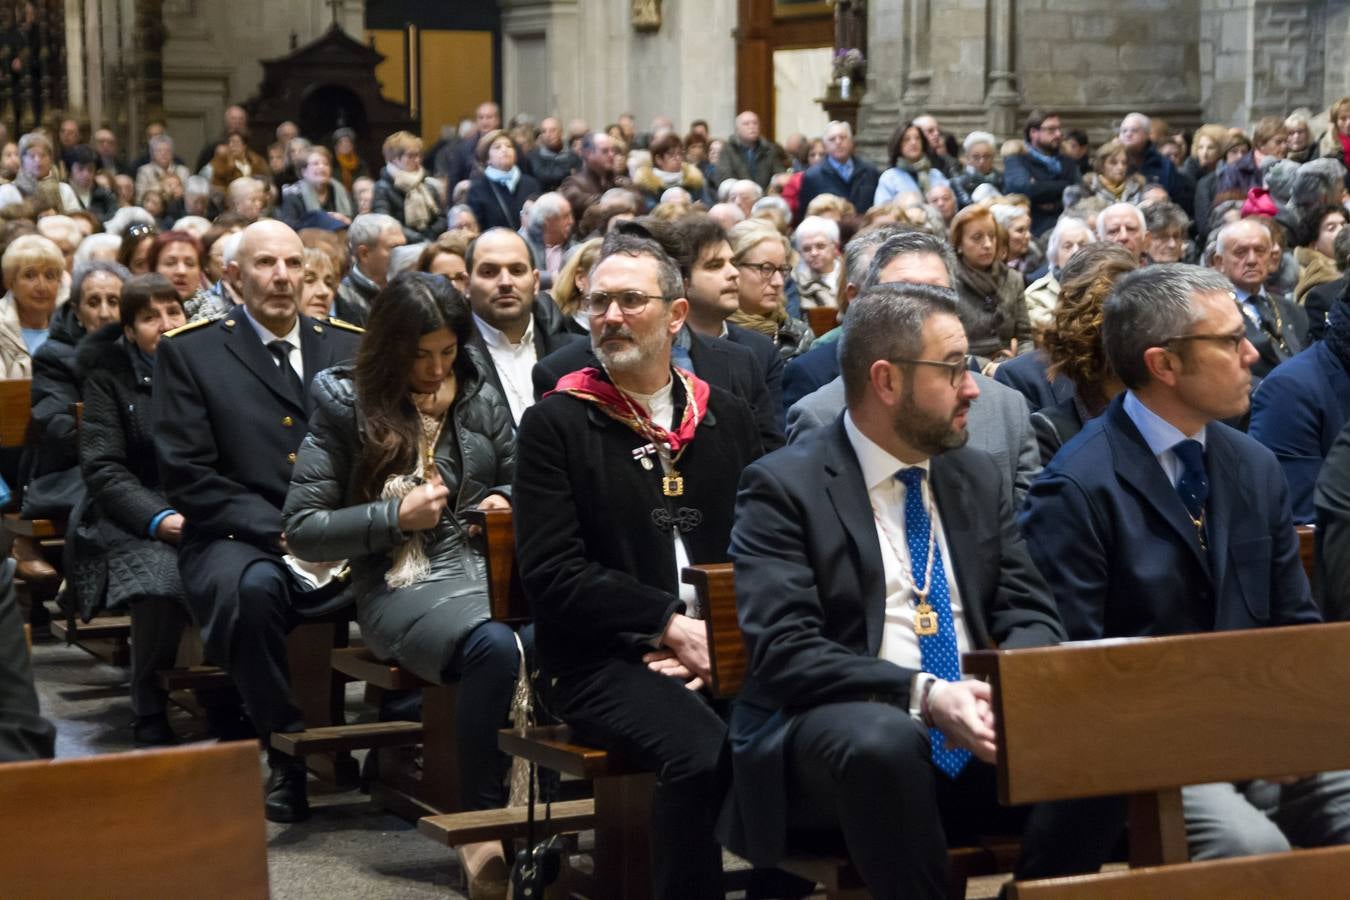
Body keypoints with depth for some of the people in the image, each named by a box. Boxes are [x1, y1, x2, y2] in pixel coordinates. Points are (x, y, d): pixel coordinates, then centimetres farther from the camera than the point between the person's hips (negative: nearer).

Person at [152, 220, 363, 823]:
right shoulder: (188, 352, 5)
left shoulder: (350, 348, 15)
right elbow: (187, 477, -3)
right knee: (253, 586, -38)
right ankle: (288, 754, -20)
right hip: (235, 541, -2)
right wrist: (278, 531, -15)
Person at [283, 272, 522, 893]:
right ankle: (482, 822, -26)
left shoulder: (479, 398, 15)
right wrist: (394, 517, -7)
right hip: (402, 586, -3)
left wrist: (509, 502, 2)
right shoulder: (347, 405, 5)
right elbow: (301, 529, 3)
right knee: (493, 646, -37)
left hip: (488, 569, 4)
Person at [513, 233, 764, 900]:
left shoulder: (728, 417, 16)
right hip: (603, 661, -4)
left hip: (718, 651, 4)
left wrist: (723, 636, -5)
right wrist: (673, 625, -12)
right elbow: (552, 576, -5)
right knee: (700, 749, -33)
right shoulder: (554, 424, 3)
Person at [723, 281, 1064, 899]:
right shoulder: (783, 487, -4)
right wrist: (923, 695, -26)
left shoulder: (978, 477, 15)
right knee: (883, 738, -37)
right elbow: (783, 652, -14)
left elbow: (1029, 614, 11)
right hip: (833, 735, -5)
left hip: (978, 733, 5)